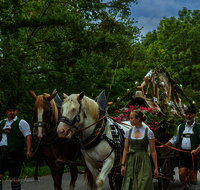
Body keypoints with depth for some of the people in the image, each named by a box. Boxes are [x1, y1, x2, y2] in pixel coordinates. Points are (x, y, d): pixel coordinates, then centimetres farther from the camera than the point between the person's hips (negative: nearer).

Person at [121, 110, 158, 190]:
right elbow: (125, 150, 9)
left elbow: (153, 151, -2)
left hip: (143, 162, -3)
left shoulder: (148, 132, -4)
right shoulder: (128, 132, 6)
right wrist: (123, 165, 2)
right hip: (131, 162, 3)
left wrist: (156, 167, -2)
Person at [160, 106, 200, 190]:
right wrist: (165, 145, 13)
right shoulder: (180, 127, 14)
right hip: (183, 154, 3)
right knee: (181, 174, -1)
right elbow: (175, 139, 23)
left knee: (193, 174, 1)